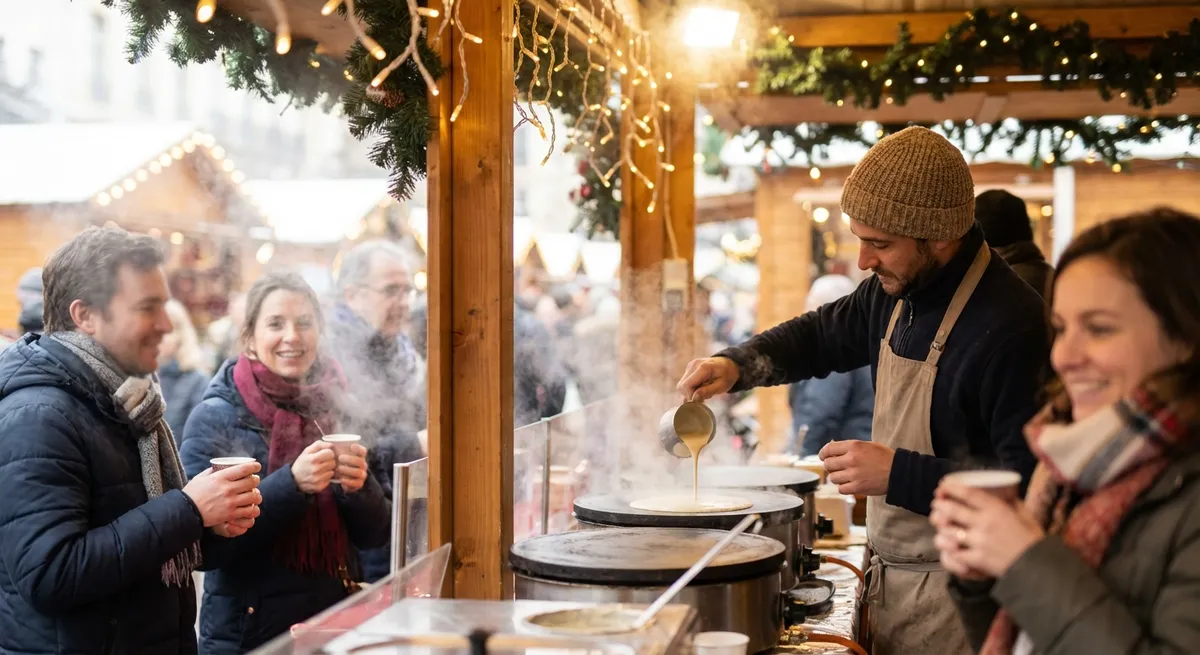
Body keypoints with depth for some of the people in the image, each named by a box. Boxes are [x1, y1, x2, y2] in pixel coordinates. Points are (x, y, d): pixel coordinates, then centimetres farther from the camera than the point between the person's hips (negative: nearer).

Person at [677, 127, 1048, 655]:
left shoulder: (1009, 327, -24)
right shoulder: (896, 291, 4)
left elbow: (1030, 486, -25)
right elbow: (822, 335, 23)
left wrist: (898, 474, -25)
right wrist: (737, 365, 6)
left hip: (953, 596, -8)